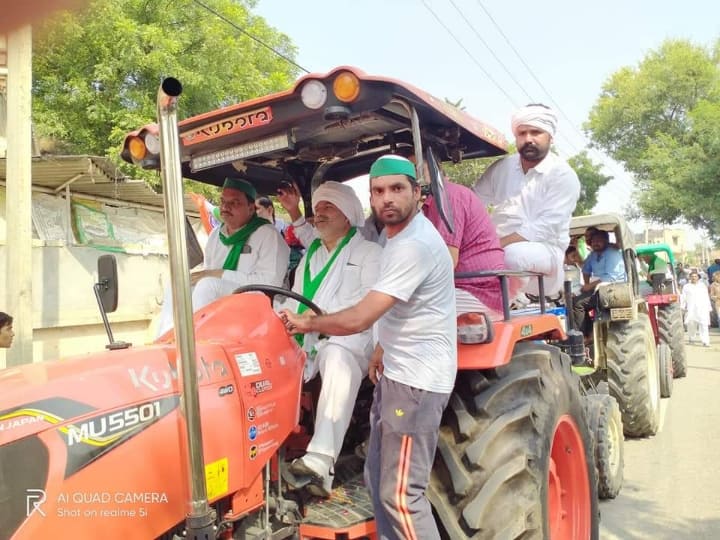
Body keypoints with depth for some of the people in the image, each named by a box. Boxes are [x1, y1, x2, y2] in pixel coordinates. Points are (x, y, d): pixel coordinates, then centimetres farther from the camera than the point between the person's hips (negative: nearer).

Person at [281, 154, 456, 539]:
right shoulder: (399, 236, 12)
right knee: (379, 480, 16)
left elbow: (358, 319, -25)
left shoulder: (414, 244, -22)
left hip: (416, 379, -10)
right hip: (396, 373, 10)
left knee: (400, 493, -4)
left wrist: (306, 323, -9)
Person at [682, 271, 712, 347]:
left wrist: (709, 308, 12)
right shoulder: (686, 287, 10)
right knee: (691, 325, 3)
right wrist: (683, 307, 0)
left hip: (702, 308, 1)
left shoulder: (703, 285, 15)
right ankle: (691, 338, 25)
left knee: (704, 325, -10)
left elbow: (706, 297, 16)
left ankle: (705, 342, -13)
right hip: (691, 309, -1)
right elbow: (683, 297, 8)